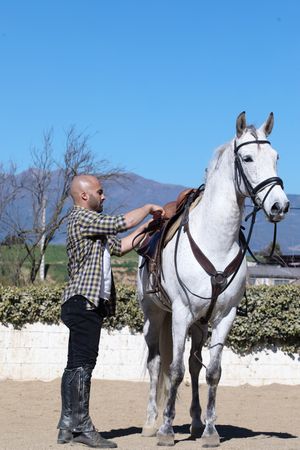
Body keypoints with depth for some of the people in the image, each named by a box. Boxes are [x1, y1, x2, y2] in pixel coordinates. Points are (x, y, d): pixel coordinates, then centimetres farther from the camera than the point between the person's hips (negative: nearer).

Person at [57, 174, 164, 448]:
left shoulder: (93, 223, 23)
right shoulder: (82, 218, -10)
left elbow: (119, 247, 24)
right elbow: (123, 222, -16)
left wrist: (147, 226, 17)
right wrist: (149, 207, 0)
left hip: (90, 303, 11)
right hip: (83, 301, -11)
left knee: (77, 365, 10)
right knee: (82, 364, -11)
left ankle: (68, 426, 13)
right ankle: (83, 426, -12)